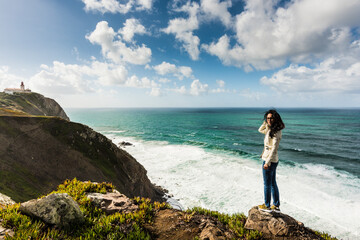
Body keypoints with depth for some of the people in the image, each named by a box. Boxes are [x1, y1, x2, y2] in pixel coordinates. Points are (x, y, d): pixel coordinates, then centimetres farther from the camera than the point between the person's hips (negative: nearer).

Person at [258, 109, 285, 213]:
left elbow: (274, 148, -23)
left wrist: (267, 162, -23)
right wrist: (266, 122, 7)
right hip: (273, 160, 9)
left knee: (267, 184, 6)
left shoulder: (276, 131, -20)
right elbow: (260, 130, 23)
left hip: (270, 160, -9)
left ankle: (267, 206, 21)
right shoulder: (270, 130, 7)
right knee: (273, 183, 18)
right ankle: (276, 206, 30)